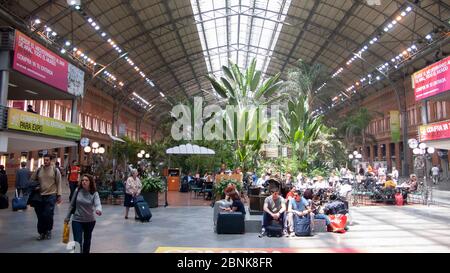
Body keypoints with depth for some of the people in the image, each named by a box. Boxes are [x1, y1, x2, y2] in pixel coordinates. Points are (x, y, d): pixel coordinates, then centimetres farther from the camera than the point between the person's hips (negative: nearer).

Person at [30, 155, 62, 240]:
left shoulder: (55, 170, -1)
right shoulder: (38, 170, 6)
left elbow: (58, 184, 0)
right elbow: (32, 181, 15)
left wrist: (59, 195, -4)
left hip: (51, 196, -3)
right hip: (40, 196, 3)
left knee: (48, 215, -5)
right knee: (40, 216, 7)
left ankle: (48, 231, 18)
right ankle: (42, 232, 23)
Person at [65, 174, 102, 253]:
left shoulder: (94, 193, -14)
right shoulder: (78, 190, -9)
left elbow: (98, 204, -30)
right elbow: (72, 205, 2)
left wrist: (98, 210, -53)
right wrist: (68, 217, 8)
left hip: (90, 221, 0)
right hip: (77, 220, 0)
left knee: (87, 240, 20)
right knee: (77, 242, -7)